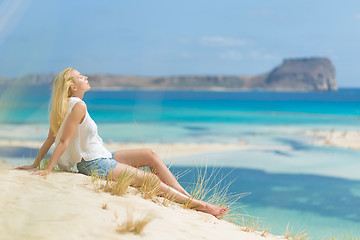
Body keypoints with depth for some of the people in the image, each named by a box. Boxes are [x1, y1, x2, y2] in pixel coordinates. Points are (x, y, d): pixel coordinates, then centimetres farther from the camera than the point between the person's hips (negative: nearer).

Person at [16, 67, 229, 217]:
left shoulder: (66, 106, 7)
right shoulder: (79, 106, -22)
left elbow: (50, 139, 8)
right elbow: (63, 140, -22)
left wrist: (36, 164, 10)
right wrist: (48, 170, -20)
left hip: (103, 157, 10)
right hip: (94, 165, -10)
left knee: (150, 155, 5)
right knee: (151, 179, -9)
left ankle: (186, 195, 6)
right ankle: (196, 205, -1)